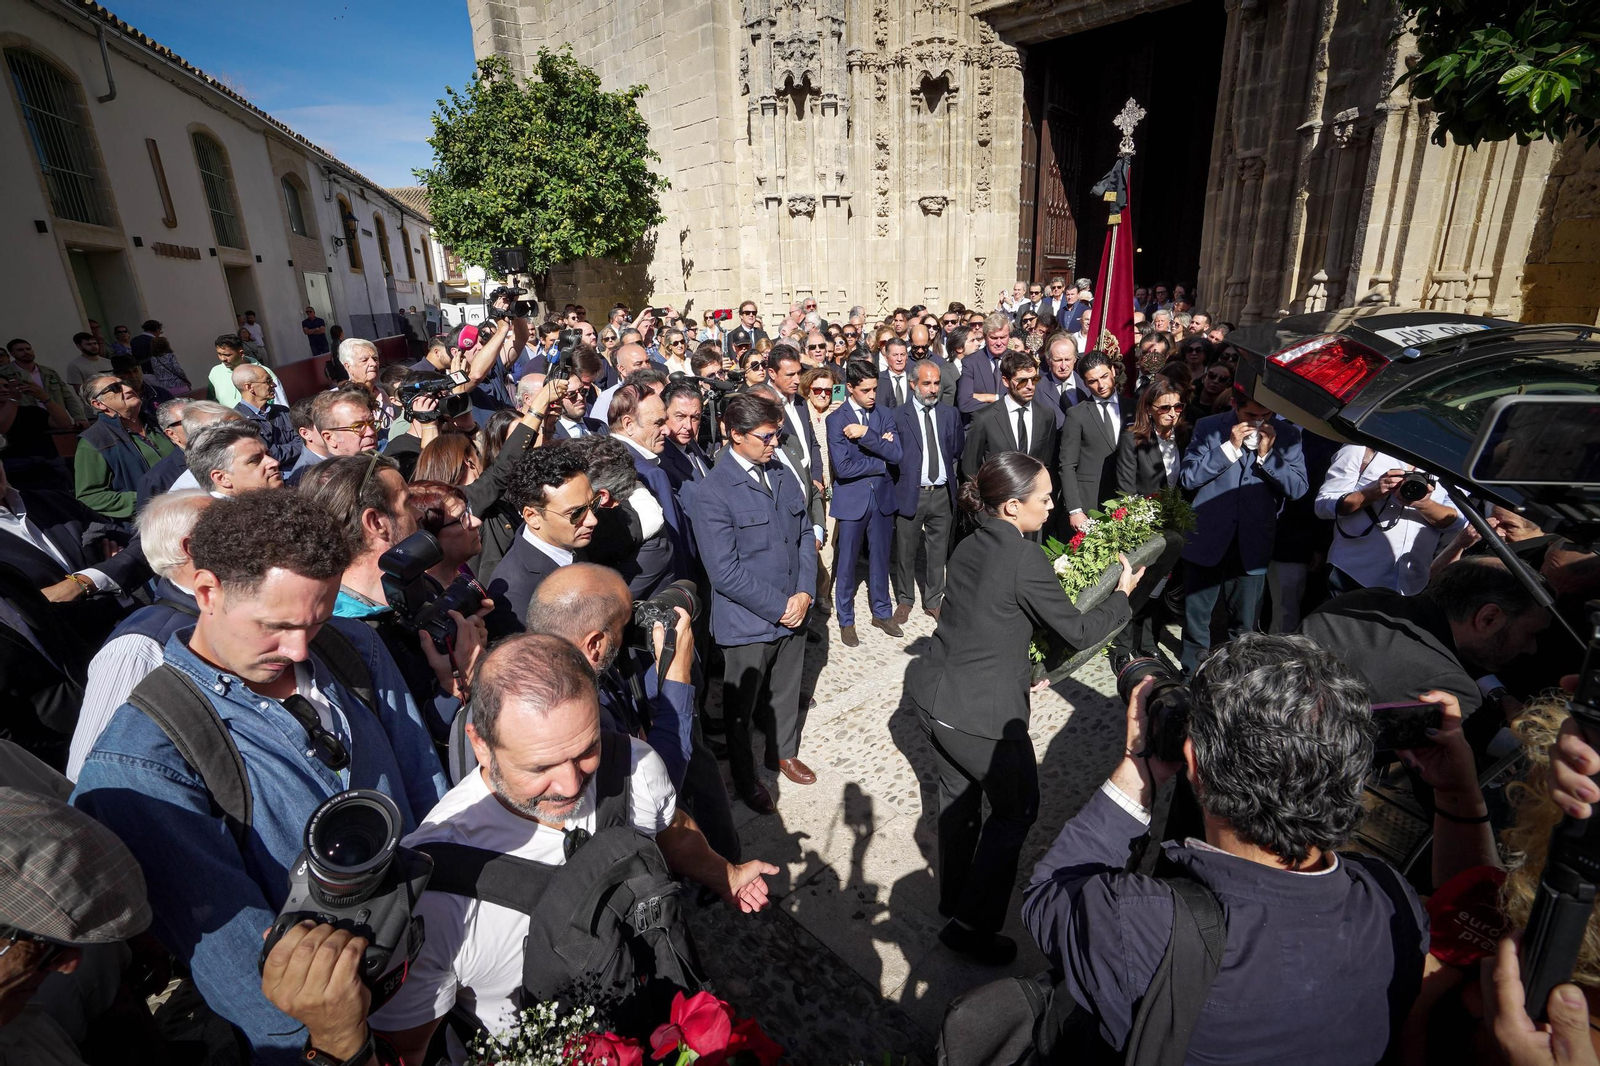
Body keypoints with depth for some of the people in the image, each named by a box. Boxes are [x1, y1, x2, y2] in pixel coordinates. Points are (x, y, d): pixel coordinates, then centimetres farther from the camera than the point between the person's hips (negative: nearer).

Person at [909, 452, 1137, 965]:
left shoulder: (970, 547, 5)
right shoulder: (1026, 560, -19)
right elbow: (1079, 631, -8)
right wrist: (1122, 595, 8)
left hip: (931, 694, 8)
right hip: (981, 713, -8)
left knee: (958, 794, 26)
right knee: (1016, 808, 15)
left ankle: (954, 897, 47)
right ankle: (973, 926, 24)